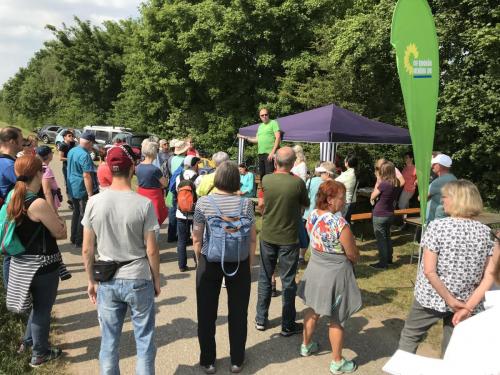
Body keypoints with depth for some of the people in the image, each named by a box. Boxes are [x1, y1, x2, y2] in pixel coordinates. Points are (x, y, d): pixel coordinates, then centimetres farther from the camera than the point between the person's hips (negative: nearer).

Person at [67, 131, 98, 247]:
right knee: (84, 215, 2)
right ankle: (79, 241, 9)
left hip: (73, 188, 9)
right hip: (83, 190, -9)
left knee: (76, 212, 19)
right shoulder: (85, 155, -22)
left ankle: (73, 238, 28)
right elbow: (86, 175, -26)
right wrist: (90, 194, -26)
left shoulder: (71, 151, 7)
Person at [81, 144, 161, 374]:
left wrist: (91, 281, 12)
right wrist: (156, 280, 5)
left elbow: (87, 249, -1)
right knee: (144, 341, 13)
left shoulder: (94, 202, -7)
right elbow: (151, 250, -10)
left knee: (109, 341, 16)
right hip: (139, 280, -2)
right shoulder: (144, 204, -14)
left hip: (107, 282, 3)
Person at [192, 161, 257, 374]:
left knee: (207, 313, 14)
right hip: (239, 262, 1)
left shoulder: (203, 203, -9)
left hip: (209, 261, 0)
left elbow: (196, 239, -5)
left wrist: (200, 261, 10)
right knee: (238, 312, 14)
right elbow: (252, 238, -3)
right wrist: (249, 264, 9)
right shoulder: (245, 203, -7)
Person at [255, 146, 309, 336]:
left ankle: (261, 319, 26)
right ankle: (288, 325, 17)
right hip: (288, 239, -2)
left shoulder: (266, 180, -8)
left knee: (265, 278, 16)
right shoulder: (298, 182, -16)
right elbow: (306, 204, 1)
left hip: (267, 237, 3)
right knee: (288, 281, 7)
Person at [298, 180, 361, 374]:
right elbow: (352, 254, -17)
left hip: (315, 268, 6)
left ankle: (306, 346, 44)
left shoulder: (312, 215, -7)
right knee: (336, 319, 11)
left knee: (313, 309, 26)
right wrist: (355, 257, 5)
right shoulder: (340, 223, -28)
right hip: (335, 273, -6)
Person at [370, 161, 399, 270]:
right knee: (387, 236, 22)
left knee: (381, 239, 2)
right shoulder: (395, 184, -2)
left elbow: (372, 197, -12)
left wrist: (378, 182, -9)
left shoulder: (383, 184, -23)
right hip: (390, 214, 8)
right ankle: (389, 259, 34)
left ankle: (383, 263, 9)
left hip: (379, 215, -8)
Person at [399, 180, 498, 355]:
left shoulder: (437, 226, -17)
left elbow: (429, 271, -21)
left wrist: (450, 300, -13)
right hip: (465, 302, 4)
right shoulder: (485, 232, -4)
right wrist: (469, 306, -10)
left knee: (410, 335, 20)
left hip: (432, 298, -3)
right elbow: (489, 275, -8)